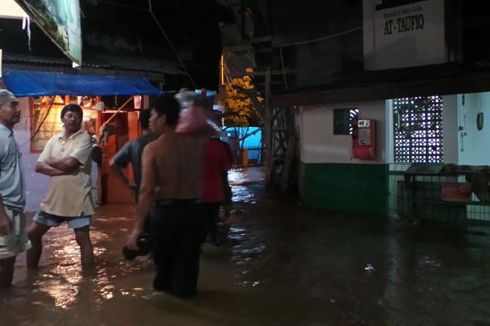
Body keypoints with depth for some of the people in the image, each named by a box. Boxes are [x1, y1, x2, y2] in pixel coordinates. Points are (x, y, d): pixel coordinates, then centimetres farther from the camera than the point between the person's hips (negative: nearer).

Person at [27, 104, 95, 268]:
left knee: (83, 239, -1)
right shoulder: (53, 140, 10)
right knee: (32, 234, 12)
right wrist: (61, 170, -17)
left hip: (77, 199, -6)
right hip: (54, 198, 6)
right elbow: (39, 166, -1)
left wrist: (50, 162, -2)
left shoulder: (85, 138, -7)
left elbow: (70, 163, -20)